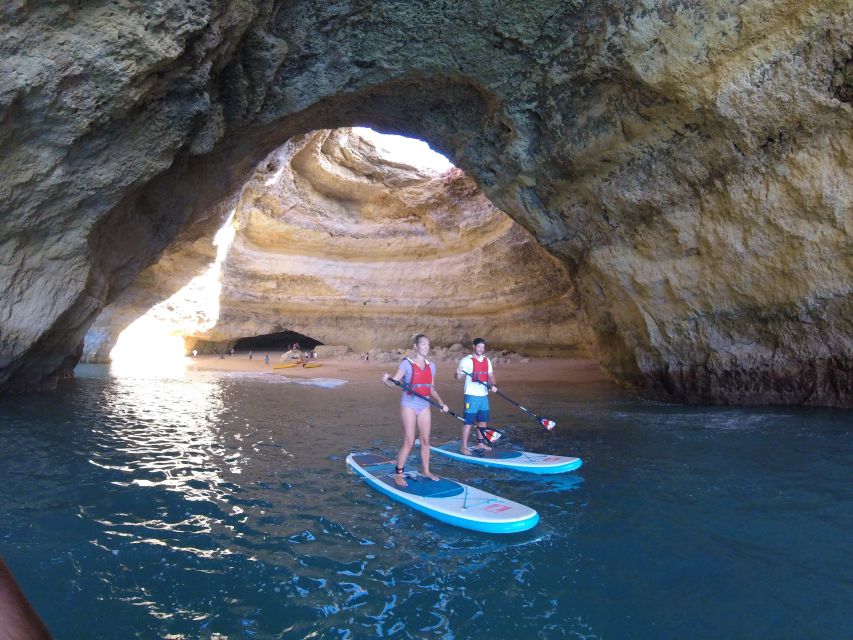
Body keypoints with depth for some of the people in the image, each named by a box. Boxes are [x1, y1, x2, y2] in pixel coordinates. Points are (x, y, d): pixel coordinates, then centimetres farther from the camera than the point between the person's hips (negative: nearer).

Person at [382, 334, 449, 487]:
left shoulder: (431, 365, 8)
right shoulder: (406, 363, -9)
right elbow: (393, 382, -15)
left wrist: (441, 403, 3)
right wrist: (386, 380, -36)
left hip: (424, 406, 5)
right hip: (409, 405, -5)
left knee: (425, 440, 11)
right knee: (409, 442, -5)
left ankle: (426, 471, 26)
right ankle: (398, 474, 8)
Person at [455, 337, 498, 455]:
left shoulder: (487, 361, 11)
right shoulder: (467, 360, -9)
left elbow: (490, 375, 11)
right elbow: (458, 377, -13)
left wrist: (492, 385, -9)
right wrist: (459, 373, -36)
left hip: (484, 395, 7)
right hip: (472, 395, -6)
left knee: (483, 420, 15)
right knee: (469, 421, -5)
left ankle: (480, 442, 30)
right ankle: (464, 446, 1)